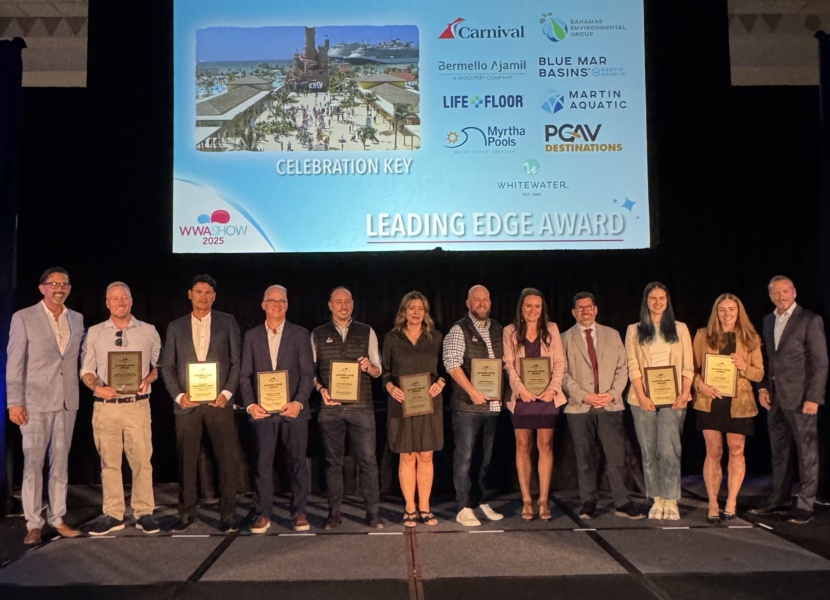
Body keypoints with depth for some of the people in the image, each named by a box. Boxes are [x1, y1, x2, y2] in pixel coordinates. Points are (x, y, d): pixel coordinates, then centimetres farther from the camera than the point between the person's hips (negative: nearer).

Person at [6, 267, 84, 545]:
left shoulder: (77, 319, 9)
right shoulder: (23, 318, -3)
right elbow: (14, 363, -6)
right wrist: (15, 402, -10)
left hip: (67, 402, 4)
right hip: (35, 402, -4)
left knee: (60, 463, 10)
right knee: (33, 464, 3)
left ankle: (57, 518, 20)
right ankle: (33, 523, 13)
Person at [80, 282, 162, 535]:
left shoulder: (148, 331, 7)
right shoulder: (94, 333, 8)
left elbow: (160, 365, 11)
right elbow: (86, 371, 9)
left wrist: (148, 379, -9)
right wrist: (98, 387, -10)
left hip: (138, 405, -1)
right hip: (105, 406, 1)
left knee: (142, 460, -2)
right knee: (109, 462, 6)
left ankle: (144, 513, 7)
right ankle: (113, 515, 14)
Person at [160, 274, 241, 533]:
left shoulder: (227, 322, 6)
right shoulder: (175, 326, 11)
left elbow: (236, 361, 3)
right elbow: (167, 366, 8)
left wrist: (227, 392, -8)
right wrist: (178, 395, -5)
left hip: (219, 402, -1)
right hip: (187, 403, 2)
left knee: (227, 458, -2)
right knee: (186, 460, 6)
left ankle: (227, 514, 7)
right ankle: (187, 513, 18)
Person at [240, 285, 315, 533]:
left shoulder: (300, 334, 5)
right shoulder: (251, 336, 10)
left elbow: (308, 373, 0)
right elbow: (245, 375, 7)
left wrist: (298, 402, -13)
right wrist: (250, 405, -6)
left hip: (293, 409, -1)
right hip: (263, 410, 1)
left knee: (298, 462, 3)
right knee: (263, 463, 2)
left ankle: (299, 512, 14)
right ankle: (263, 514, 13)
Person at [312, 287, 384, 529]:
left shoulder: (367, 332, 8)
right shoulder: (318, 335, 9)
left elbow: (378, 370, 8)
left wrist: (370, 367, -15)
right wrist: (321, 389, -10)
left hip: (361, 406, 0)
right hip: (331, 407, 1)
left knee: (368, 459, -1)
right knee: (333, 460, 7)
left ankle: (372, 512, 8)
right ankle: (334, 512, 16)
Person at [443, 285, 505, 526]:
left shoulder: (497, 330, 12)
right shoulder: (459, 330, -6)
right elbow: (451, 363, -14)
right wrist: (473, 391, -20)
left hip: (493, 403, 6)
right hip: (467, 405, -6)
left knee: (488, 455, 13)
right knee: (464, 456, -2)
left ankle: (482, 502, 26)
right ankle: (464, 508, 7)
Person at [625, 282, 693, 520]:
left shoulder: (679, 329, 12)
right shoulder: (634, 330, 9)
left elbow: (688, 365, 6)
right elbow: (633, 366, 1)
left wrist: (684, 393, -7)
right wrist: (642, 396, -10)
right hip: (644, 399, 1)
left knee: (669, 449, -9)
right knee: (649, 451, 2)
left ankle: (671, 501, -1)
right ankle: (657, 500, 10)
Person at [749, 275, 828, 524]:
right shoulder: (768, 320, 13)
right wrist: (763, 387, 5)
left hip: (800, 396, -6)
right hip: (774, 396, 7)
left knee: (807, 451, 0)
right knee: (779, 450, 13)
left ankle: (805, 505, 7)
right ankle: (780, 498, 24)